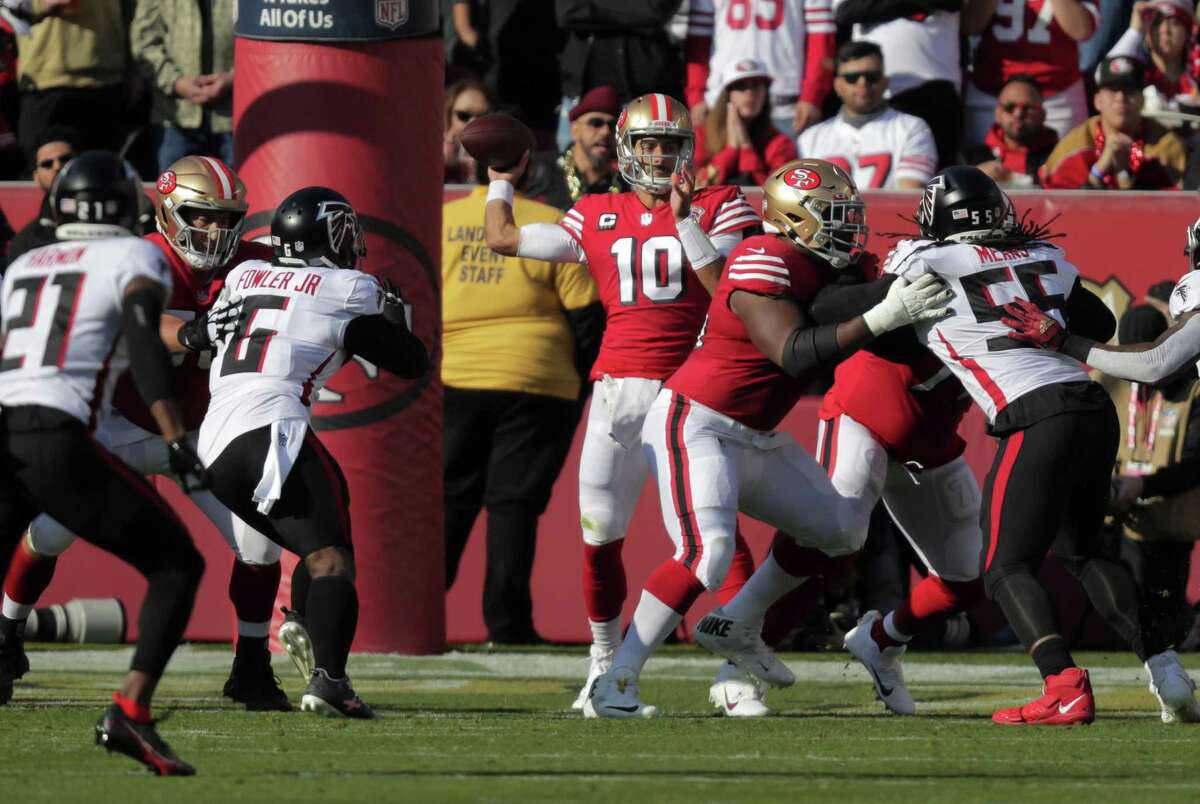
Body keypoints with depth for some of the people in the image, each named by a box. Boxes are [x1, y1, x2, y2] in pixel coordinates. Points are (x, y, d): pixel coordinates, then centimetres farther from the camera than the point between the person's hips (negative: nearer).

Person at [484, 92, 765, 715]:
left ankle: (737, 669, -8)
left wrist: (686, 220, -14)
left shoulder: (716, 208, 4)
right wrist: (500, 184, 31)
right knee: (599, 535, 5)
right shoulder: (598, 218, 12)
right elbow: (504, 240, 16)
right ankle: (605, 664, 22)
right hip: (620, 385, 3)